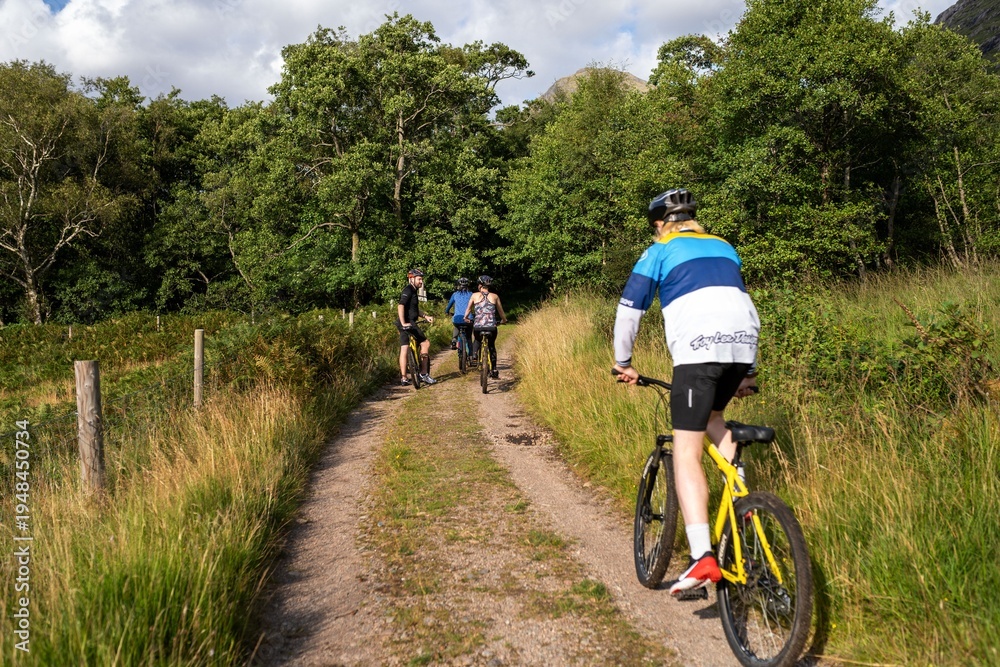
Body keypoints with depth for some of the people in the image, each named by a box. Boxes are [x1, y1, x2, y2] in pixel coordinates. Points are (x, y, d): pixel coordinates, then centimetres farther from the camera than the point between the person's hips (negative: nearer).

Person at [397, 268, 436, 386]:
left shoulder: (413, 291, 20)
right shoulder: (408, 290, -12)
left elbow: (415, 309, 25)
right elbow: (400, 306, -24)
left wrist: (426, 316, 10)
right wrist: (403, 323, -31)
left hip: (406, 324, 10)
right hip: (408, 323, -10)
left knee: (403, 350, 7)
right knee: (425, 343, -4)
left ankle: (404, 378, 9)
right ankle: (424, 374, -1)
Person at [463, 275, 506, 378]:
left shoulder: (475, 295, 7)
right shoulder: (495, 296, 9)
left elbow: (468, 309, 16)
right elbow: (501, 311, 18)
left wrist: (466, 318, 36)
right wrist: (504, 320, 37)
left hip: (477, 326, 0)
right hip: (491, 327, 0)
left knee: (477, 340, 33)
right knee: (492, 346, 22)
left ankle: (474, 353, 7)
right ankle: (494, 370, 17)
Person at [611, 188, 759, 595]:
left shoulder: (661, 250, 16)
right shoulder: (723, 247, 30)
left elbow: (630, 308, 10)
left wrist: (623, 361, 21)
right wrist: (748, 370, 41)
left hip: (698, 346, -6)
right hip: (743, 341, 6)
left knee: (686, 452, -5)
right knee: (712, 413, 32)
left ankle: (702, 557, -17)